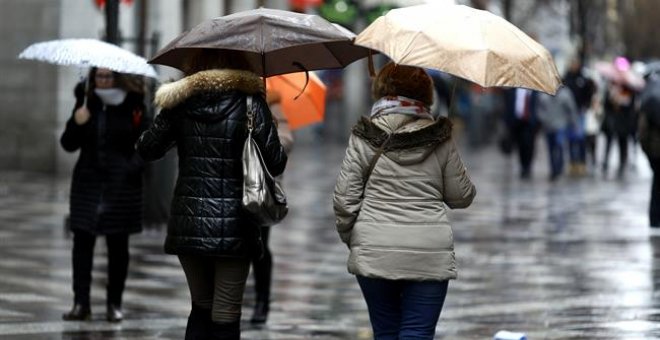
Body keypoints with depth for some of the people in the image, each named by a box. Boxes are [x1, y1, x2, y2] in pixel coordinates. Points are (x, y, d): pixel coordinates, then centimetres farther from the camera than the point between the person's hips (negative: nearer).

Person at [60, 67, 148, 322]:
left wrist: (135, 165, -13)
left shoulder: (132, 105, -1)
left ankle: (114, 304, 13)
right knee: (82, 241, -3)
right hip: (88, 182, 2)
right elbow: (68, 144, 1)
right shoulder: (86, 103, 6)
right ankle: (81, 303, 1)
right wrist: (80, 117, -15)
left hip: (120, 184, -2)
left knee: (117, 244, 4)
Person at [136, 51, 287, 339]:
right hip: (233, 227, -3)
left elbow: (147, 149, 8)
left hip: (187, 224, 3)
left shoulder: (180, 101, 2)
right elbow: (275, 164, -6)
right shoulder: (250, 102, -6)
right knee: (226, 316, 1)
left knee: (201, 307, 19)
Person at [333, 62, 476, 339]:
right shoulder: (440, 141, 0)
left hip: (374, 253, 1)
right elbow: (461, 197, 7)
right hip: (430, 255, -1)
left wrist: (351, 239, 15)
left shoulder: (363, 139, 0)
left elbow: (345, 199, -1)